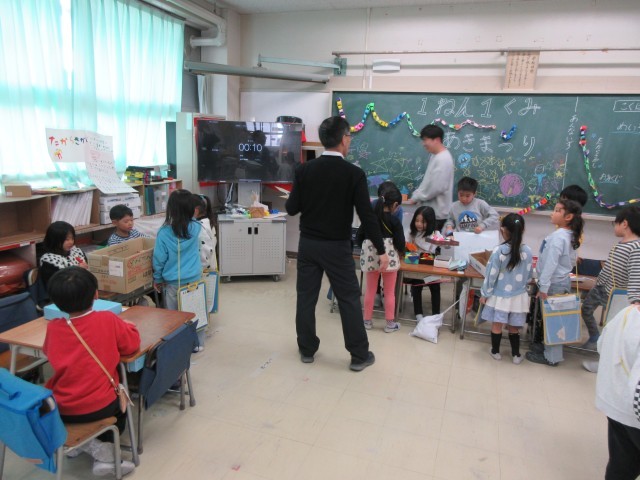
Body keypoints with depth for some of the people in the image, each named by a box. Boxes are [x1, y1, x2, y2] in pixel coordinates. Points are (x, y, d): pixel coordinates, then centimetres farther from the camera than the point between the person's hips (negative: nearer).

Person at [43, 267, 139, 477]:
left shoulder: (53, 327, -7)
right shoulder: (108, 320, -15)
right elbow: (132, 344, -4)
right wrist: (125, 326, 14)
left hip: (62, 410, 1)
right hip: (100, 406, -1)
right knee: (121, 402, 32)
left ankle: (94, 447, 17)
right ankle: (105, 447, 14)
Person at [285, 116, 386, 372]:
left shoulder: (304, 170, -3)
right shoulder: (354, 173, -11)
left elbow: (291, 208, -1)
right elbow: (366, 214, -12)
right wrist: (381, 250, -5)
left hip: (308, 243, 3)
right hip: (337, 247, -3)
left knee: (306, 297, 13)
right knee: (349, 299, 7)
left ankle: (307, 350, 24)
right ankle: (359, 355, 16)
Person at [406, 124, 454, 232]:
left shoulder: (443, 159, -20)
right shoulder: (435, 156, 12)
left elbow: (436, 187, -24)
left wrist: (416, 197, -14)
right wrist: (416, 195, 5)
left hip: (437, 213, -9)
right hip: (431, 210, 9)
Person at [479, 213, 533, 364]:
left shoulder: (499, 250, -19)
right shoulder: (528, 251, -8)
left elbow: (491, 275, -13)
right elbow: (528, 277, 4)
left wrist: (484, 294, -2)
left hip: (500, 295, -3)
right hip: (518, 296, 3)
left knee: (497, 325, 12)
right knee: (514, 327, 17)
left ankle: (495, 352, 27)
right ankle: (516, 355, 26)